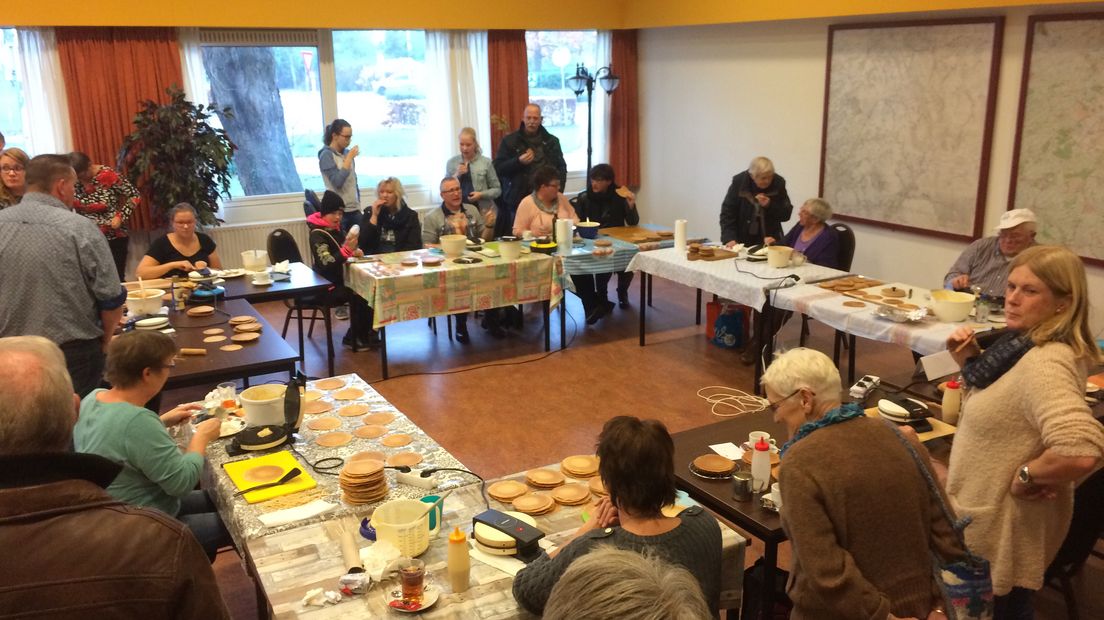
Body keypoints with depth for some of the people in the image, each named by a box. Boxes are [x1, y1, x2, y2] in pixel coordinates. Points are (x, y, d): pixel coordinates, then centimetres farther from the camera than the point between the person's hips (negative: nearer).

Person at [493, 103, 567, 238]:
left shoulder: (552, 141, 11)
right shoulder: (509, 141, 5)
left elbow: (562, 168, 13)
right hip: (518, 200, -1)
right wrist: (518, 161, -15)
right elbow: (498, 168, 1)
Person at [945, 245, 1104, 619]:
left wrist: (1025, 476, -27)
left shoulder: (1045, 364, -31)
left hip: (1003, 530, -9)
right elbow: (1003, 403, 17)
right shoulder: (1027, 346, 0)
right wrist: (971, 362, -1)